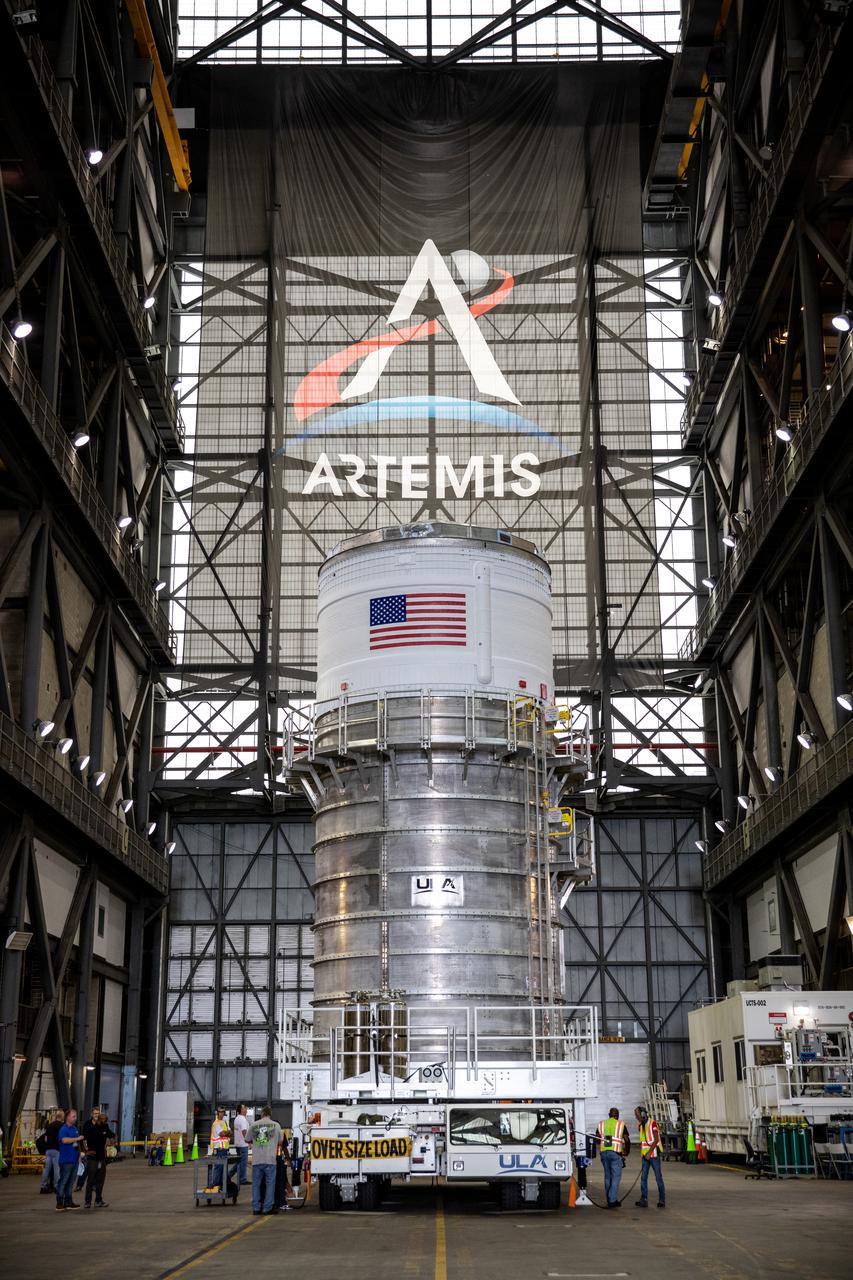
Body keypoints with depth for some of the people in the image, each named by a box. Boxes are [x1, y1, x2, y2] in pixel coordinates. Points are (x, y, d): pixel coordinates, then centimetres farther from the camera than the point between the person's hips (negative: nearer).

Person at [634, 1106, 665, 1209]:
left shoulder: (652, 1123, -11)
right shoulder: (641, 1125, 13)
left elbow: (656, 1140, -16)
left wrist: (649, 1152, -21)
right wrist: (643, 1155, 18)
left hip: (654, 1154, -7)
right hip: (645, 1155, 7)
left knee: (658, 1178, 0)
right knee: (643, 1178, -2)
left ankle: (662, 1200, 6)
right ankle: (643, 1200, -5)